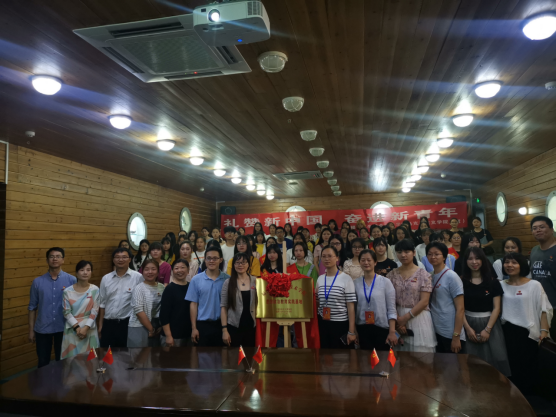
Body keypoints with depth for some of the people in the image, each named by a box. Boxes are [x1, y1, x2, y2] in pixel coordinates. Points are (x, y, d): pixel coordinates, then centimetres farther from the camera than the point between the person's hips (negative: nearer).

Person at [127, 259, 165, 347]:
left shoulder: (162, 287, 5)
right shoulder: (139, 288, -8)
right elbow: (139, 311, -14)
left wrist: (161, 327, -1)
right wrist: (151, 329, -12)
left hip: (157, 330, 4)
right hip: (139, 329, -4)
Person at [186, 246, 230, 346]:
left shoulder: (227, 279, -2)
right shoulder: (196, 279, -1)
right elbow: (194, 304, 1)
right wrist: (194, 328, -3)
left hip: (222, 324, 0)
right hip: (203, 325, 0)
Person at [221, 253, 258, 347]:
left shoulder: (255, 281, 2)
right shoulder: (228, 282, -2)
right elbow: (223, 307, -2)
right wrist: (224, 329, -7)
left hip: (251, 327, 1)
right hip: (233, 327, -1)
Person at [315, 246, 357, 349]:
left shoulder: (346, 279, -7)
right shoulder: (320, 279, 7)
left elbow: (351, 306, -9)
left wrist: (351, 331, -11)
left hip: (340, 324, -4)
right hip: (323, 323, 4)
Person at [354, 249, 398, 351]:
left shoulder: (385, 282, -4)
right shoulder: (355, 283, 3)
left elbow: (392, 310, -5)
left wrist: (392, 332, -10)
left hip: (382, 327, -2)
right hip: (362, 328, 2)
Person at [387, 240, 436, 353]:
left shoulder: (423, 274, -3)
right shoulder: (392, 274, 5)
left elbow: (424, 301, -9)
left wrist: (405, 318, -11)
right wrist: (397, 320, -10)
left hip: (418, 317, -2)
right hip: (397, 317, 2)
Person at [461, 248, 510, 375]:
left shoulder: (493, 282, -1)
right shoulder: (462, 282, -2)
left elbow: (497, 308, -3)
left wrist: (487, 329, -10)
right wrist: (468, 328, -9)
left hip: (489, 323, 0)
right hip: (469, 324, 0)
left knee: (492, 358, 0)